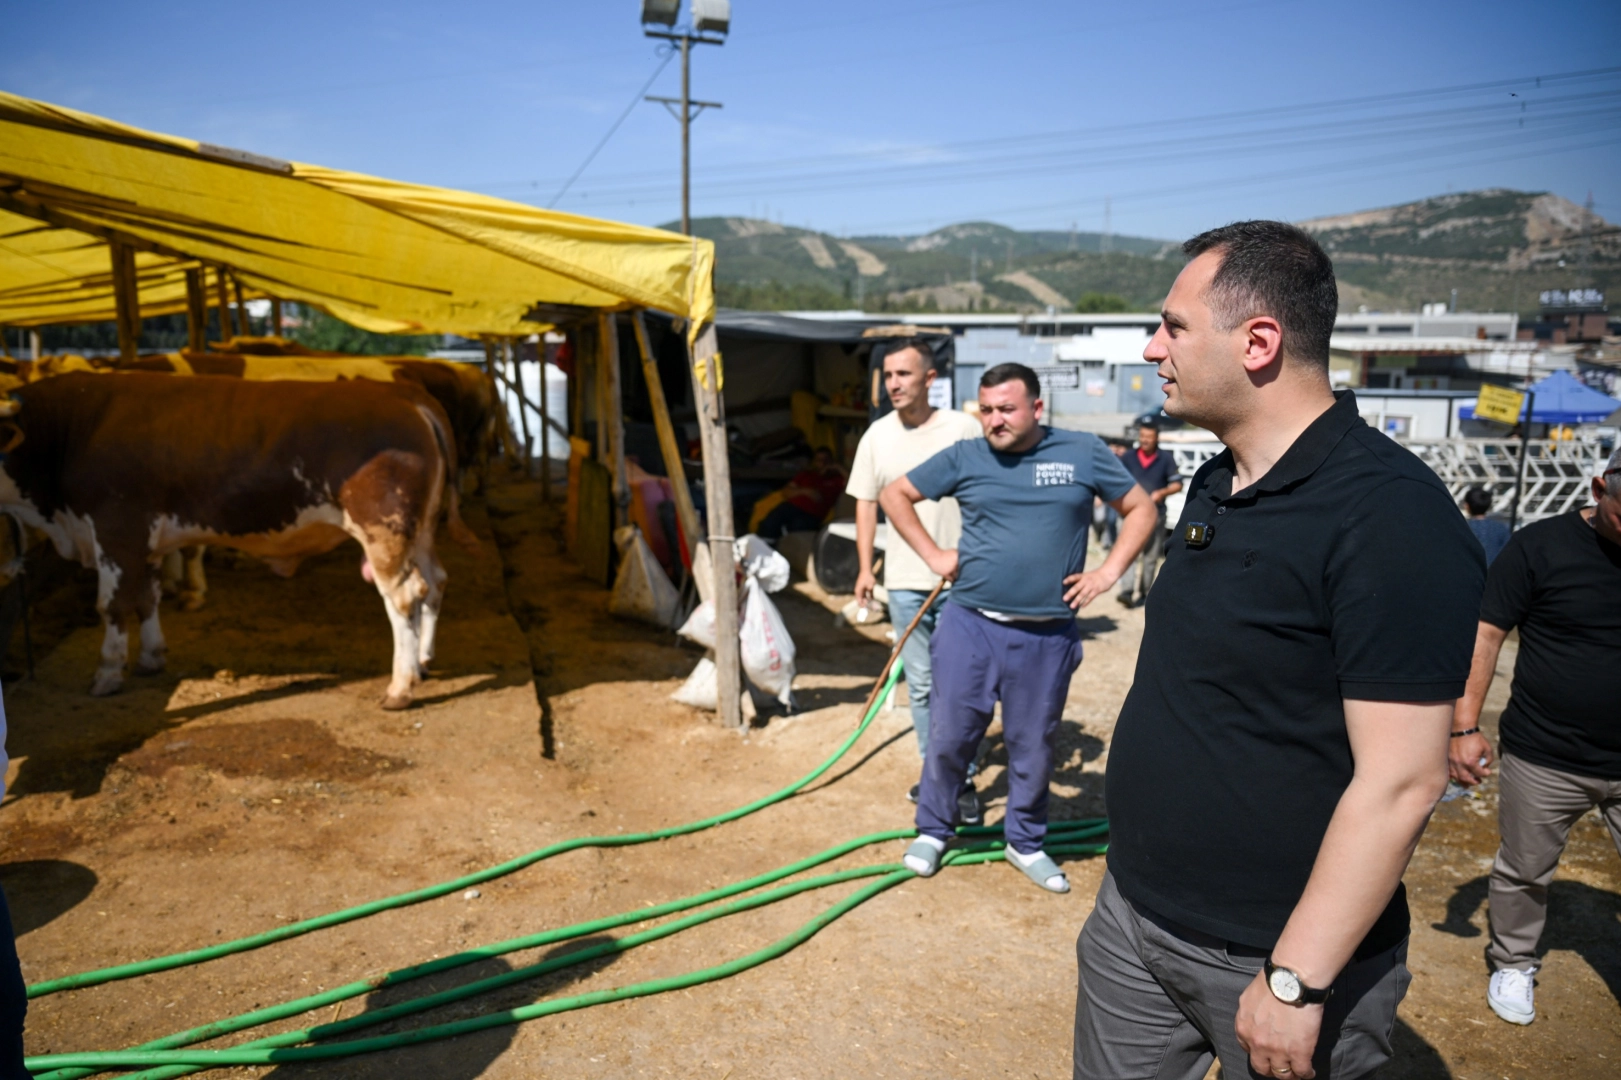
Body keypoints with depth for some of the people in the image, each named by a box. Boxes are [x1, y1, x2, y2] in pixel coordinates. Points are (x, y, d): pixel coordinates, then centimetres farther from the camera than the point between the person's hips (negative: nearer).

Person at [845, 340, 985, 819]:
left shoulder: (964, 428, -6)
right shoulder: (877, 435, 4)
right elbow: (867, 503, 11)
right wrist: (865, 568, 6)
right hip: (904, 582, 3)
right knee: (921, 685, 12)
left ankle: (962, 779, 18)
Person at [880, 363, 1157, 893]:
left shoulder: (1083, 452, 0)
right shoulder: (963, 458, 0)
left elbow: (1140, 509, 9)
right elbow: (895, 495, 9)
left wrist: (1108, 571, -1)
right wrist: (933, 554, 3)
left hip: (1047, 636, 0)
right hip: (970, 625, 0)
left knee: (1033, 748, 13)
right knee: (949, 736, 7)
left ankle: (1026, 843, 34)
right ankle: (932, 830, 30)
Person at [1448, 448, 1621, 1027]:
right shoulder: (1542, 545, -11)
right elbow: (1485, 633, -9)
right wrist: (1465, 727, -14)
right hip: (1544, 760, -2)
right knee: (1523, 870, 13)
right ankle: (1512, 964, 33)